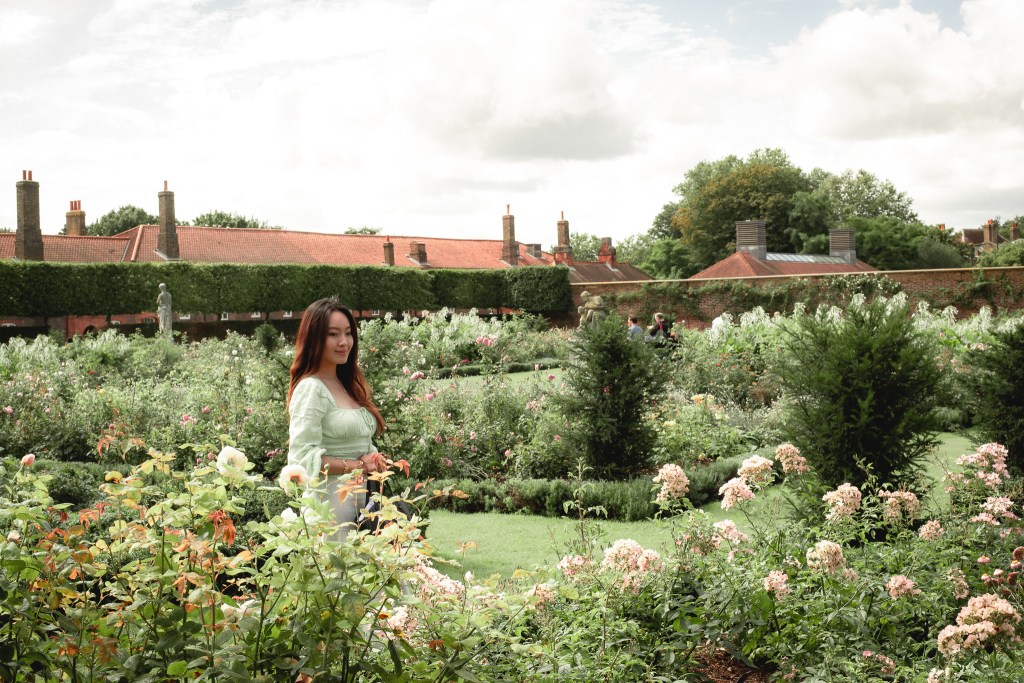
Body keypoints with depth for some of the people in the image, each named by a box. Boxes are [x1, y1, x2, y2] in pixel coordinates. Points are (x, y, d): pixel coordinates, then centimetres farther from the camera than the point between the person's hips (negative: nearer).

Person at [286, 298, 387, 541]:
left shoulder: (350, 385, 13)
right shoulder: (311, 388, -11)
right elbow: (301, 457, -18)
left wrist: (375, 462, 0)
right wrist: (359, 466, -16)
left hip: (364, 500, 8)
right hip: (332, 501, -8)